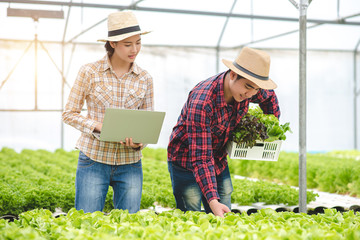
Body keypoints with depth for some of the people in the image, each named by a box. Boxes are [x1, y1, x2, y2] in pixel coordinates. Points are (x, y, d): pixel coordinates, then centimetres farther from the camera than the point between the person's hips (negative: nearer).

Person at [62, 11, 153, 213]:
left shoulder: (145, 79, 4)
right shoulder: (90, 72, -4)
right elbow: (69, 113, -1)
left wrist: (139, 142, -12)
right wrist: (99, 126, -16)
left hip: (130, 163, 3)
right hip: (94, 159, -2)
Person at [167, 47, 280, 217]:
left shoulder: (245, 89, -13)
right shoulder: (201, 102, -34)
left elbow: (269, 96, 15)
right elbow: (200, 158, -35)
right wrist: (212, 200, -41)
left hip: (219, 161, 7)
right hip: (187, 163, -6)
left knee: (223, 221, 7)